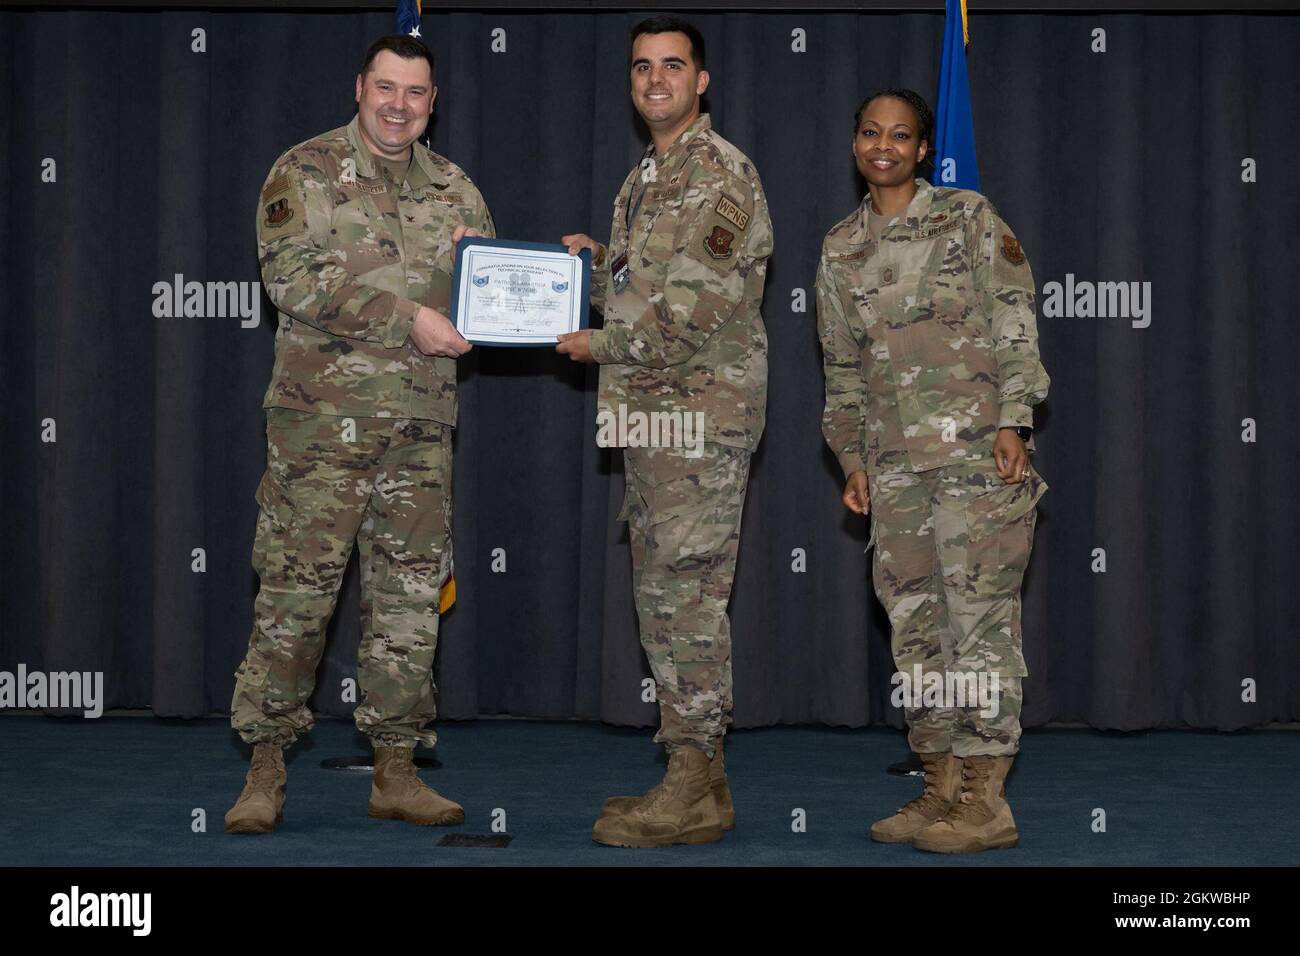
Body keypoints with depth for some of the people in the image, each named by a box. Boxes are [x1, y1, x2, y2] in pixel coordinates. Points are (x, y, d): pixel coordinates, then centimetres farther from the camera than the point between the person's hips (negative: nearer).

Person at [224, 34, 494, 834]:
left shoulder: (455, 190, 14)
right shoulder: (305, 173, 0)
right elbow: (294, 276, -13)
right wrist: (407, 318, -19)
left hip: (422, 425, 4)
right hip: (324, 415, -4)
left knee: (410, 595, 6)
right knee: (296, 589, -3)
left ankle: (397, 772, 15)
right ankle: (267, 771, 6)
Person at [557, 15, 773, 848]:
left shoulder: (722, 175, -12)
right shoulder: (646, 178, 19)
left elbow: (699, 309, -20)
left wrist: (603, 345, -10)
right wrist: (597, 259, 8)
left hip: (702, 410, -10)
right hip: (650, 410, 10)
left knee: (687, 592, -9)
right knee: (664, 593, 13)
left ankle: (694, 796, -4)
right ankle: (698, 778, 20)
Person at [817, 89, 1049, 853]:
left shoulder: (969, 217, 2)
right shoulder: (840, 250, 14)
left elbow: (1016, 324, -3)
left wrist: (1013, 421, -12)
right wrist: (853, 459, 11)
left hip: (977, 447, -5)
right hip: (896, 464, 5)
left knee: (981, 613, -7)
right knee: (915, 621, 5)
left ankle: (987, 803, -6)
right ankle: (942, 789, 12)